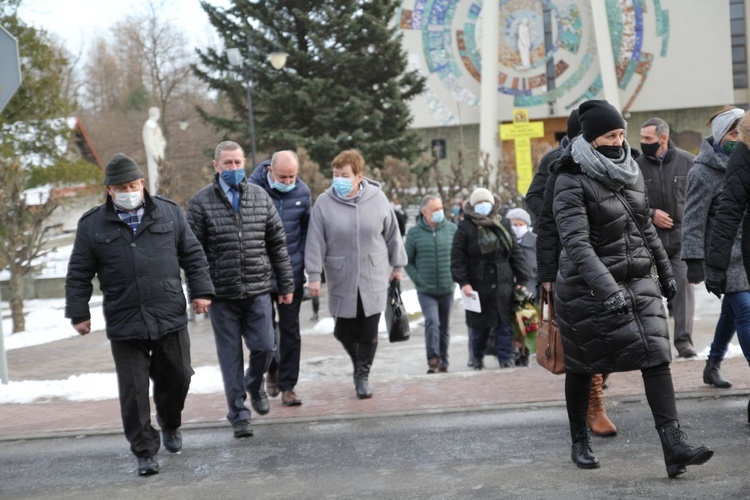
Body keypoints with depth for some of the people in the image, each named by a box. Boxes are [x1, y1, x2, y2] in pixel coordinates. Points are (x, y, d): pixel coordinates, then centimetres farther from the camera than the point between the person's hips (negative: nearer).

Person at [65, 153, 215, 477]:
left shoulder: (169, 213, 4)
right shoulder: (92, 225, 0)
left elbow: (193, 255, 10)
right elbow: (79, 274, 4)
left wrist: (201, 291, 4)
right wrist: (78, 312, 1)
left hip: (171, 319, 1)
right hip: (124, 325, -1)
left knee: (176, 378, 12)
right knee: (134, 391, -1)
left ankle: (170, 424, 41)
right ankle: (145, 451, 12)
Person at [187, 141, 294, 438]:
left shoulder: (260, 197, 6)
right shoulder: (201, 202, -2)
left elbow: (277, 244, 10)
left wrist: (286, 285, 9)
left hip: (258, 291, 2)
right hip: (222, 294, -2)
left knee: (264, 347, 1)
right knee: (230, 356, 4)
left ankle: (254, 386, 33)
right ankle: (238, 415, 16)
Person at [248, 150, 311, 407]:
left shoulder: (302, 192, 0)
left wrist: (303, 260, 5)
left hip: (292, 272, 2)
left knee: (290, 331, 3)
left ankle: (287, 386, 10)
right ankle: (271, 368, 35)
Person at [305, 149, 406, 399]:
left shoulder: (377, 198, -3)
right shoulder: (324, 202, -6)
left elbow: (392, 235, 8)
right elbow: (315, 242, -5)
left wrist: (397, 265, 13)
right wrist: (314, 275, -8)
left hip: (374, 279, 0)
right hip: (341, 281, 0)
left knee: (369, 332, 1)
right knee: (343, 331, 5)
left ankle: (363, 375, 16)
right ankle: (359, 361, 33)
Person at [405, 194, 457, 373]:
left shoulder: (452, 229, 0)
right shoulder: (414, 233, -3)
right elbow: (407, 261, 4)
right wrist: (417, 279, -6)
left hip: (447, 288, 2)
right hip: (425, 290, -2)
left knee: (445, 327, 13)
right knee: (432, 322, -19)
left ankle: (443, 362, 26)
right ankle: (433, 359, -12)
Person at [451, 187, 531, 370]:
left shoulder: (502, 225, 11)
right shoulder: (465, 228, -1)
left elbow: (515, 252, 12)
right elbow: (457, 258, -5)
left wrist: (522, 278, 6)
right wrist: (463, 282, -14)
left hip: (503, 285, 3)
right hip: (478, 285, -3)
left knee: (504, 325, 2)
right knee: (480, 327, 5)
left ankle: (506, 360, 8)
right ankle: (478, 360, 23)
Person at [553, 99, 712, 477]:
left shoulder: (631, 172, 6)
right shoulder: (572, 182, -14)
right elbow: (576, 243, -26)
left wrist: (665, 268, 21)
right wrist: (607, 290, -36)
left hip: (637, 280, 5)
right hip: (588, 286, -5)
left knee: (655, 354, -9)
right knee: (582, 366, 8)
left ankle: (674, 446, -14)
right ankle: (579, 442, 27)